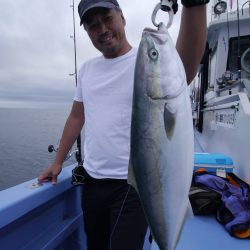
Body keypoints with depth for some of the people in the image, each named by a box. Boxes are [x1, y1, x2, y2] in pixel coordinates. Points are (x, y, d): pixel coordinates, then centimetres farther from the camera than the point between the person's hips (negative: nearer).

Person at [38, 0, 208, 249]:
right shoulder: (86, 69, 8)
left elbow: (184, 72, -32)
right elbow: (76, 117, 13)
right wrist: (57, 162, 16)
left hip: (133, 183, -5)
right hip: (92, 180, 6)